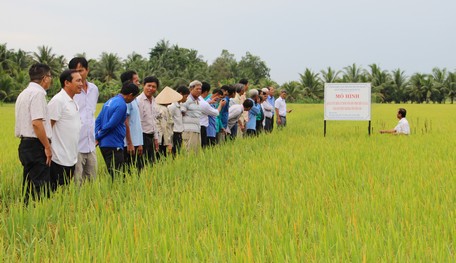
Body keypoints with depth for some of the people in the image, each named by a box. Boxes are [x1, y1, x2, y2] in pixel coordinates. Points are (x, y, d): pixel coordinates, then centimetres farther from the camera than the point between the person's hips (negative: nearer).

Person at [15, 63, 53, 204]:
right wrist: (47, 147, -15)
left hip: (25, 144, 10)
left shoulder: (23, 94, 18)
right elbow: (37, 123, -21)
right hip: (36, 145, -10)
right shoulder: (37, 93, -13)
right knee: (40, 187, -9)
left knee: (29, 186, 13)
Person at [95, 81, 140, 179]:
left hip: (104, 144, 9)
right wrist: (98, 136, -7)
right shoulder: (122, 105, -15)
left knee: (111, 174, 17)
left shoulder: (110, 101, 14)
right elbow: (111, 124, -19)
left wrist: (97, 136, 5)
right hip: (113, 145, -9)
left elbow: (98, 120, 14)